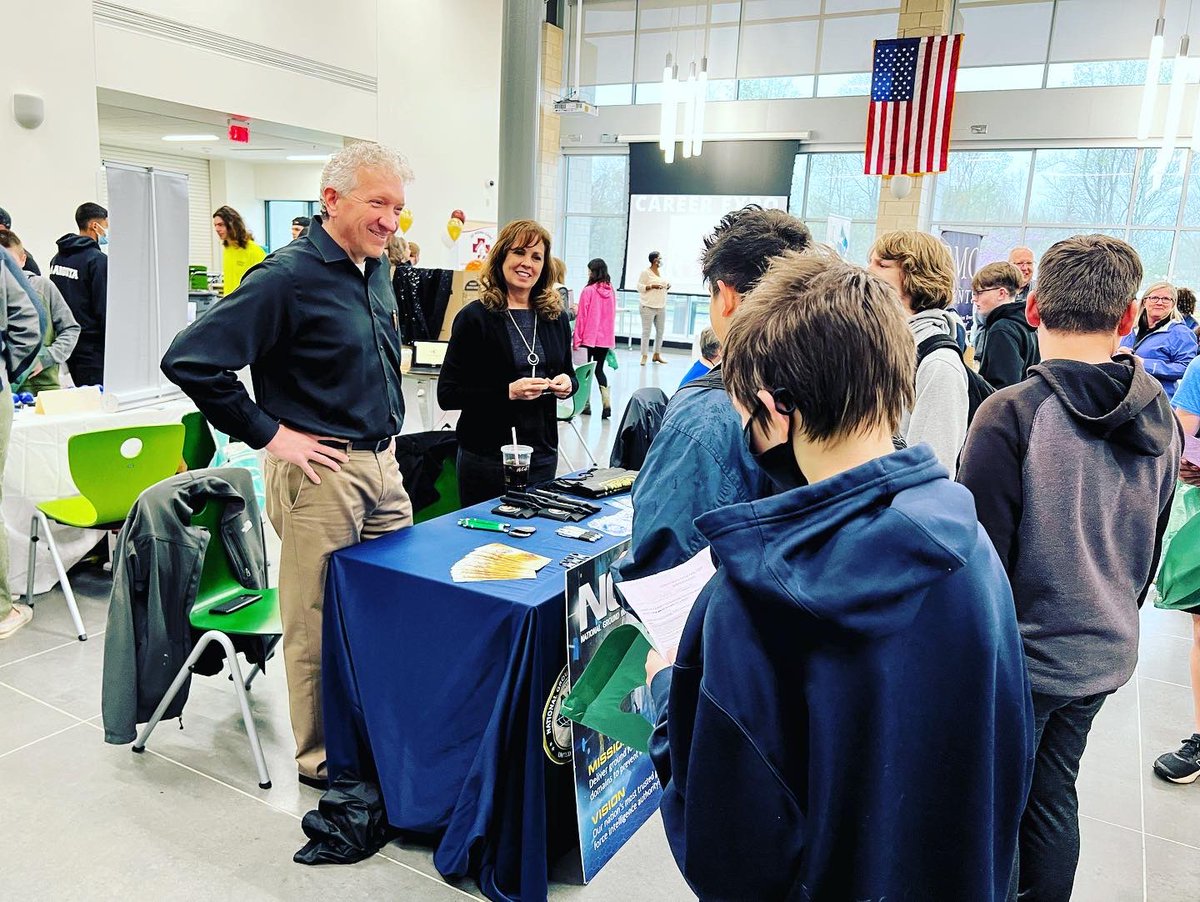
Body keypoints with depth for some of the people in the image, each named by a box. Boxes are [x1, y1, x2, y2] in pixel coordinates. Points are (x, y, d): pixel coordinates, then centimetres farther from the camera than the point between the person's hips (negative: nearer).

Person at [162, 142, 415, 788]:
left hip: (381, 465, 8)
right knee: (319, 626, 4)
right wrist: (269, 434, -16)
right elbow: (190, 360, -20)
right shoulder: (288, 276, -15)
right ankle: (322, 759, 23)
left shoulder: (375, 270, 11)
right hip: (321, 472, -8)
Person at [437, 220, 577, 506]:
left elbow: (568, 373, 19)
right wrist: (508, 392, -21)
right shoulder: (475, 317, -8)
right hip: (487, 458, -4)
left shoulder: (556, 318, 6)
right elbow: (447, 394, -10)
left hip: (543, 456, 5)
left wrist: (568, 383, -4)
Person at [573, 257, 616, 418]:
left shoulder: (588, 291, -13)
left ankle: (586, 404, 16)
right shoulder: (611, 291, 2)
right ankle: (607, 404, -4)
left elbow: (582, 317, -11)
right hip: (605, 339, 4)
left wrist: (577, 340, -5)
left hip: (589, 338, -4)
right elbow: (612, 316, 9)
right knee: (599, 369, 12)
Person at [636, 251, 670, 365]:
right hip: (648, 306, -7)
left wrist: (667, 287, 4)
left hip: (661, 307, 7)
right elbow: (639, 287, -10)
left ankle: (657, 355, 17)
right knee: (646, 331, -7)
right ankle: (644, 356, -5)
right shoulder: (645, 272, -6)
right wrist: (652, 286, -20)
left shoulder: (661, 273, 16)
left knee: (660, 331, 8)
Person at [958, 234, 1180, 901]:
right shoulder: (1162, 420, 0)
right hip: (1104, 657, 6)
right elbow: (1150, 551, 11)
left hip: (1021, 654, -6)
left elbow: (980, 553, -19)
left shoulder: (1013, 413, -22)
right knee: (1052, 793, 22)